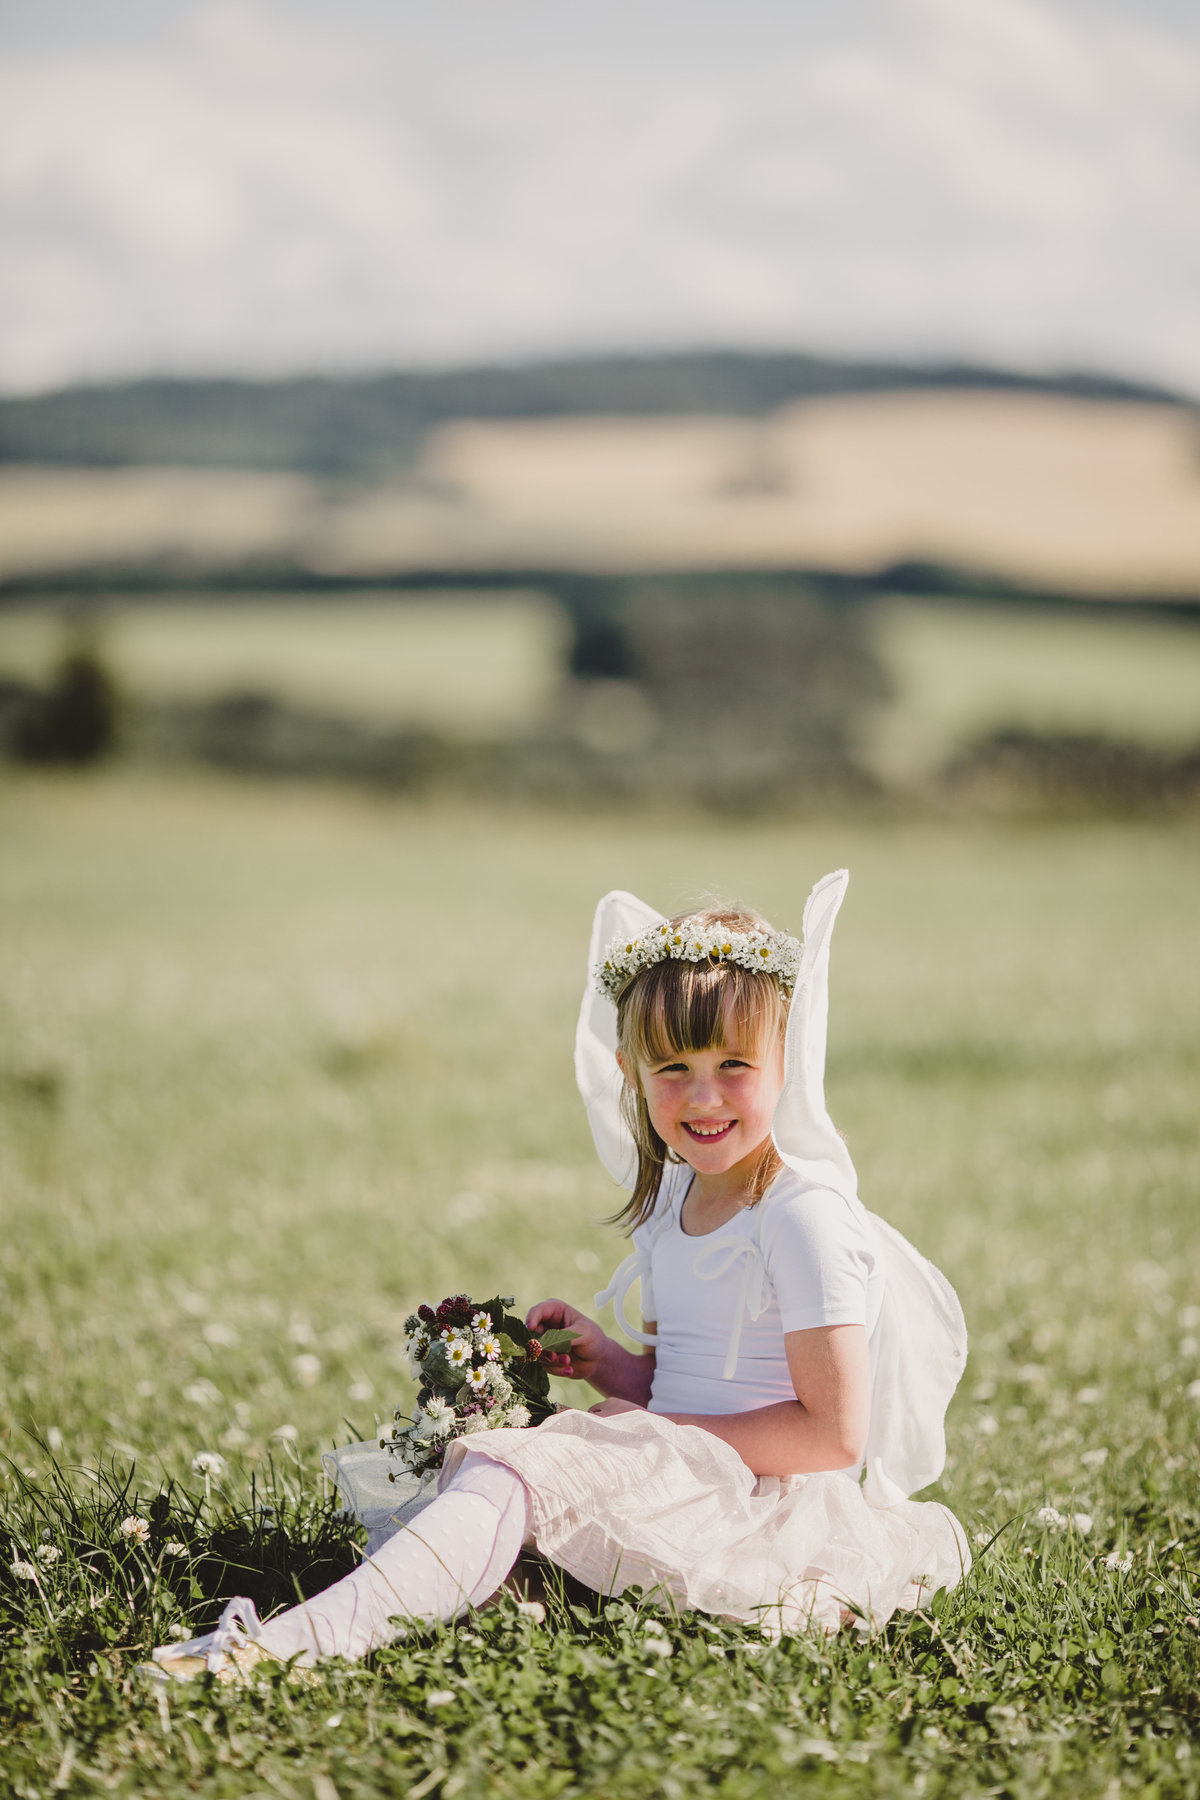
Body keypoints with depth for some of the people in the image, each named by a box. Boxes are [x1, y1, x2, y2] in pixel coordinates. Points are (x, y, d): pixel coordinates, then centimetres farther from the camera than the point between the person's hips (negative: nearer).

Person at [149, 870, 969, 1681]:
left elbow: (831, 1433, -17)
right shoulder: (675, 1199, 13)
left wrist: (663, 1429, -14)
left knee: (527, 1470, -27)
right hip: (688, 1477, 10)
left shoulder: (805, 1220, -14)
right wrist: (612, 1365, 2)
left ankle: (319, 1634, -42)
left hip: (775, 1506, -10)